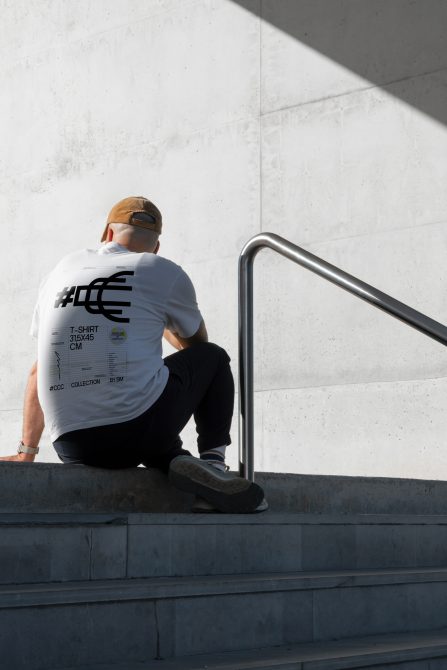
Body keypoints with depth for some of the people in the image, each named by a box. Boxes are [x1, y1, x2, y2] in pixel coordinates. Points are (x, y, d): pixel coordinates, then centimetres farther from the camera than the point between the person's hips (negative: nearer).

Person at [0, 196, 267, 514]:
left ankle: (177, 461, 2)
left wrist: (26, 451, 32)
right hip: (138, 428, -3)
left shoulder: (64, 269, 18)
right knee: (213, 356, 23)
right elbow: (196, 342, 27)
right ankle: (213, 458, 6)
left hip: (72, 448, 3)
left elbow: (39, 371, 23)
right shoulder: (165, 272, 8)